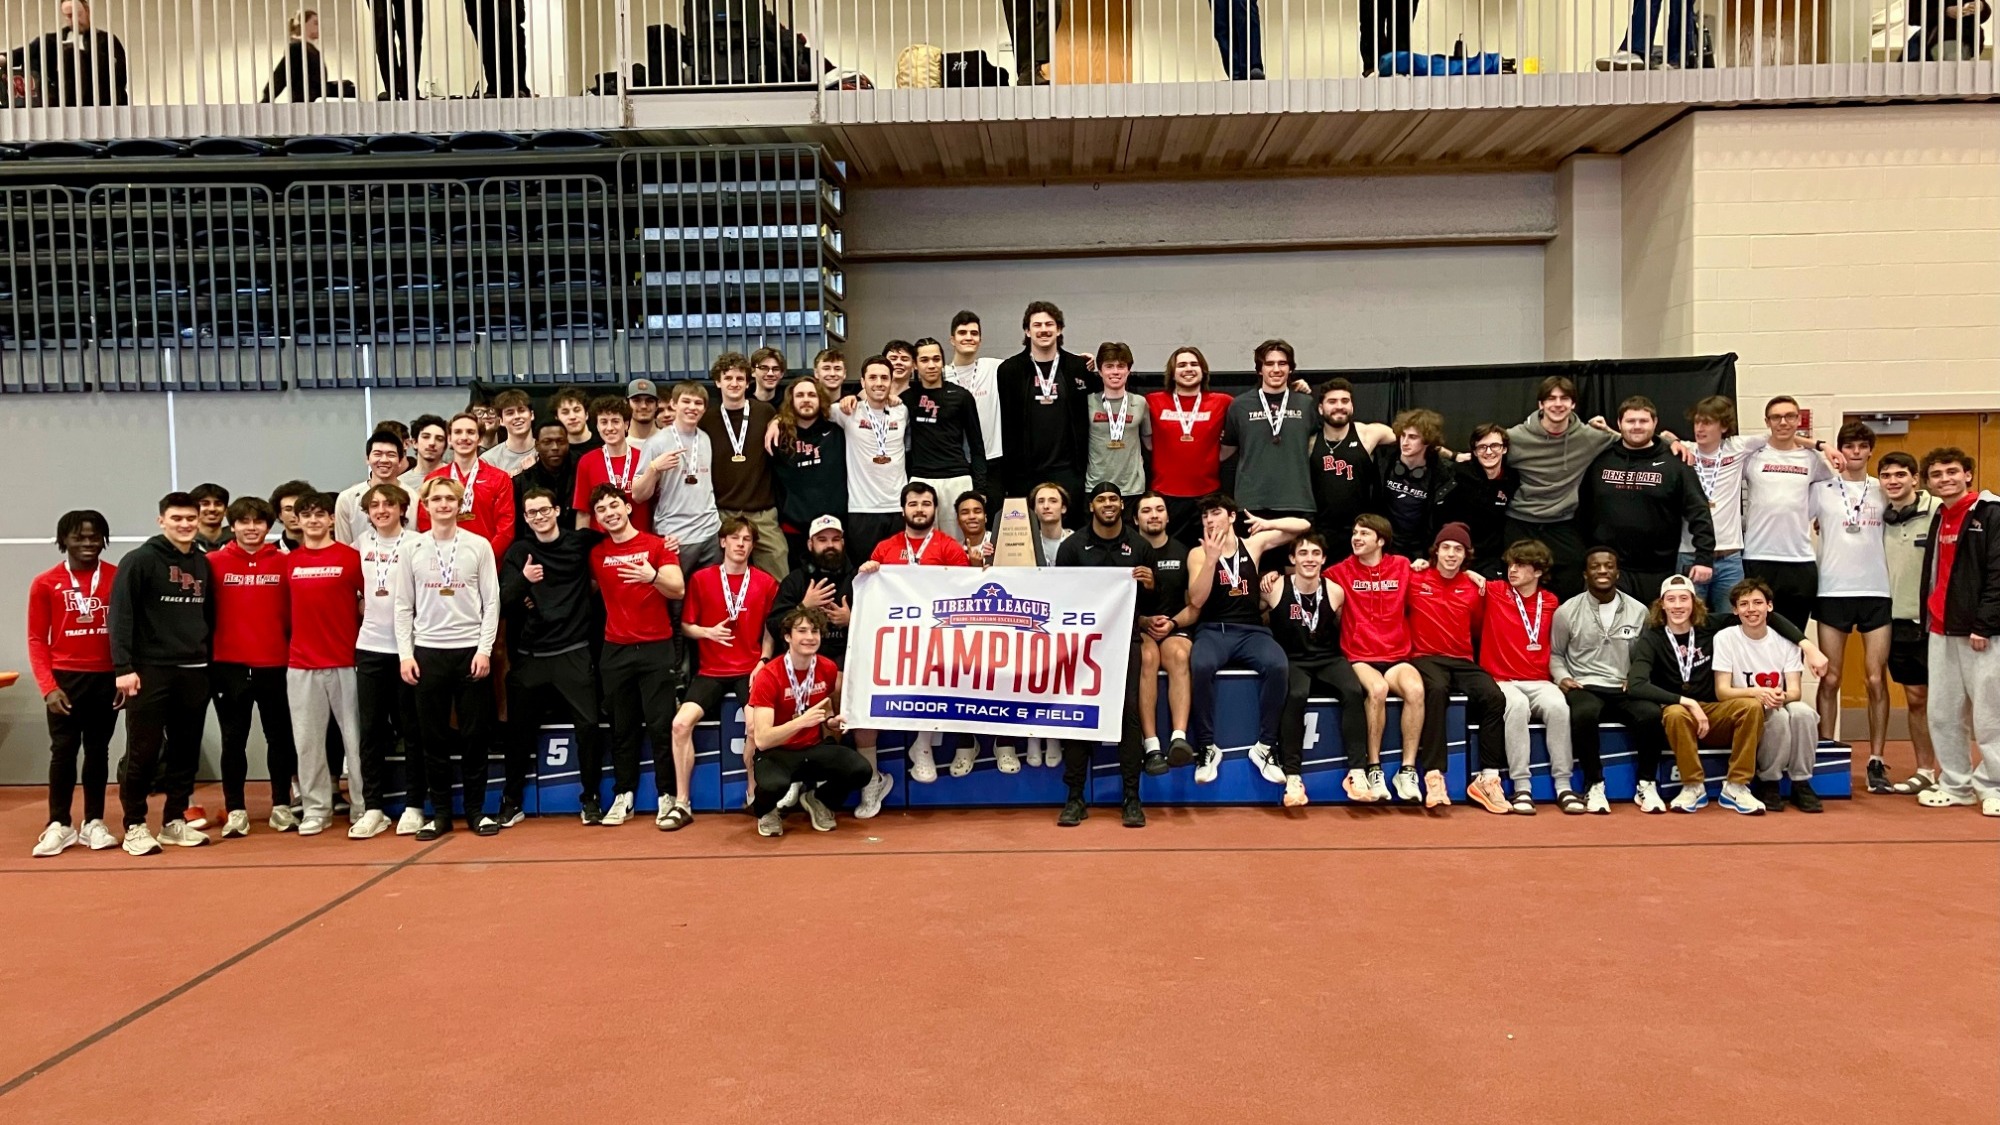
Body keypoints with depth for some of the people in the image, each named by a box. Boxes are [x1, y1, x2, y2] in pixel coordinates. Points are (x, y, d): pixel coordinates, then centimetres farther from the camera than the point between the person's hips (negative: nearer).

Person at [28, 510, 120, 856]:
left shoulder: (119, 578, 1)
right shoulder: (45, 583, 0)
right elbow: (37, 639, 0)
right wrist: (47, 686, -9)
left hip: (107, 679, 1)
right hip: (65, 679, -1)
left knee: (98, 750, 8)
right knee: (63, 750, 1)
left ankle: (94, 823, 14)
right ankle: (58, 826, 7)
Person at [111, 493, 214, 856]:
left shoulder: (202, 564, 13)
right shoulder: (140, 560, -5)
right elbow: (121, 615, -10)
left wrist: (208, 658, 10)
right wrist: (124, 667, -16)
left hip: (194, 672, 5)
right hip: (149, 671, -5)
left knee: (187, 751, 9)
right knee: (143, 752, 0)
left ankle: (175, 821, 19)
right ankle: (135, 826, 10)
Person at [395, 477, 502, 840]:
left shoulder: (479, 546, 2)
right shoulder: (412, 549, 6)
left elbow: (491, 601, 1)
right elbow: (403, 607, 7)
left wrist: (484, 649, -7)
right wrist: (405, 654, -1)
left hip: (471, 651, -1)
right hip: (427, 651, 1)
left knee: (474, 734, 2)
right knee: (434, 735, 4)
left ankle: (476, 809, 12)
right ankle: (440, 812, 13)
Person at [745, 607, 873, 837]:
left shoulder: (828, 669, -2)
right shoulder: (768, 676, -19)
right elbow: (762, 739, -26)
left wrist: (832, 721, -2)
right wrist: (801, 721, -39)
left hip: (814, 748, 5)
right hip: (776, 752, -4)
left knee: (862, 770, -23)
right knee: (773, 784, -39)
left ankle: (818, 800, 11)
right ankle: (766, 811, 2)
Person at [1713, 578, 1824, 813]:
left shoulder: (1785, 640, 1)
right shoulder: (1725, 638, -6)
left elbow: (1794, 691, -6)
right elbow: (1722, 692, -11)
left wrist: (1781, 696, -31)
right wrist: (1755, 692, -30)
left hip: (1782, 706, 3)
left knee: (1802, 712, -31)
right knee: (1777, 716, -34)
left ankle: (1801, 783, -14)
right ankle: (1769, 783, -14)